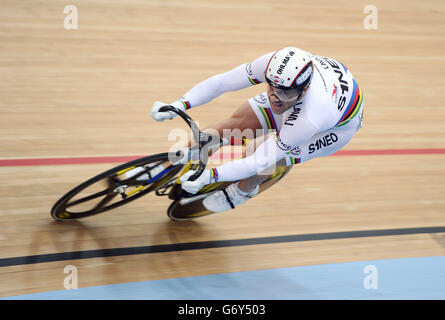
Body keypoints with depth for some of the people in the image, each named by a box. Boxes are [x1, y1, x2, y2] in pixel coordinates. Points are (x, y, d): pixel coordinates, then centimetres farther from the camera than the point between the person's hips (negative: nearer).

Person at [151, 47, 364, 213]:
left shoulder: (311, 118, -46)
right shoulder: (274, 65, -35)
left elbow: (260, 162, -38)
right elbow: (223, 81, -25)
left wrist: (209, 176, -40)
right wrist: (178, 106, -31)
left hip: (337, 127, -5)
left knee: (264, 160, -20)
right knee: (236, 124, -9)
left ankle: (243, 191, 16)